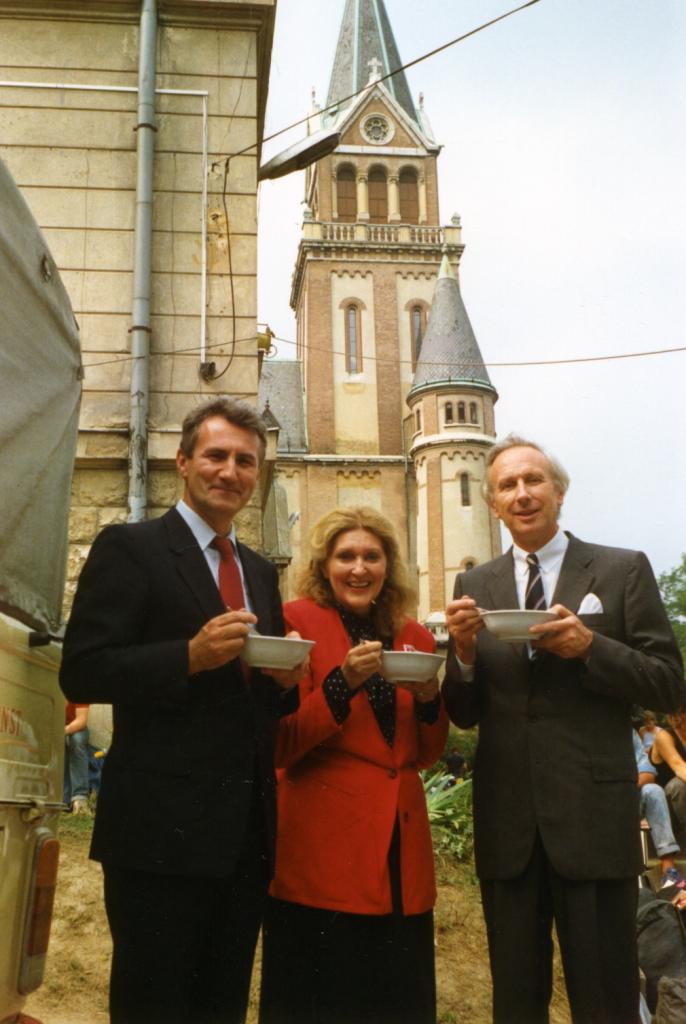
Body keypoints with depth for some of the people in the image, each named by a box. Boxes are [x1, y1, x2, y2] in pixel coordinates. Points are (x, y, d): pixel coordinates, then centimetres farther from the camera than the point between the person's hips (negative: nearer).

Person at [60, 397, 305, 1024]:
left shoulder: (261, 571, 16)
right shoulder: (129, 548, -4)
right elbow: (82, 673, -12)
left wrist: (285, 679, -3)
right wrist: (191, 655, -24)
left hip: (246, 831, 6)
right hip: (162, 828, -6)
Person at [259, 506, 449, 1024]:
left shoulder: (414, 637, 9)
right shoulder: (298, 621, -6)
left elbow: (427, 754, 12)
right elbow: (280, 747, -9)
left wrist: (429, 699, -8)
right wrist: (343, 683, -22)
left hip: (402, 849, 5)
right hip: (323, 847, -5)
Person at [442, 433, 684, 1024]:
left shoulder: (623, 570, 0)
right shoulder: (476, 586, 7)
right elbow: (464, 714, 7)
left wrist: (590, 646, -18)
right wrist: (464, 650, -13)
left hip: (594, 818, -2)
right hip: (507, 822, 3)